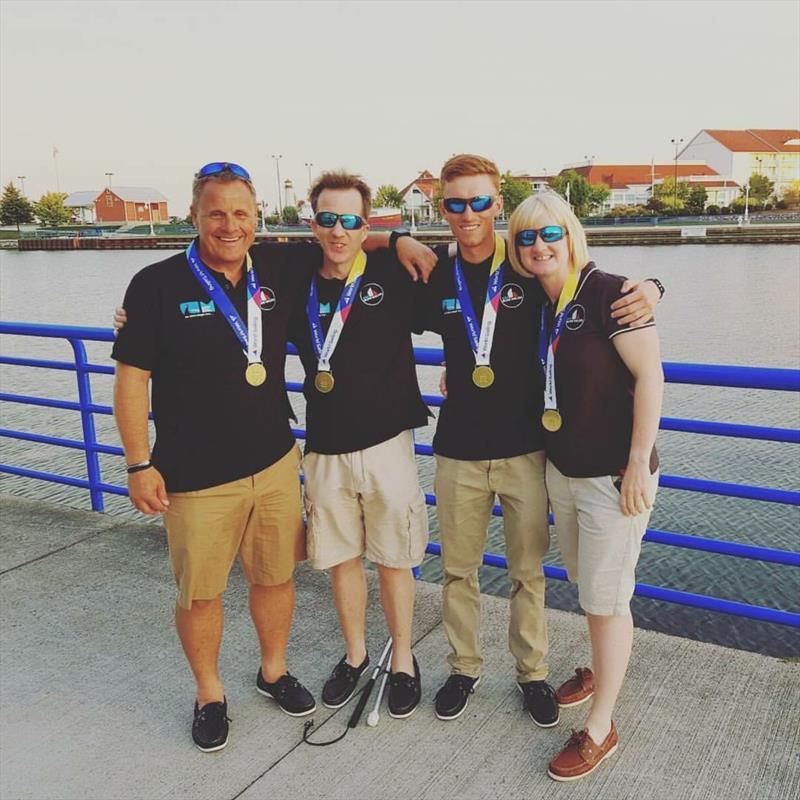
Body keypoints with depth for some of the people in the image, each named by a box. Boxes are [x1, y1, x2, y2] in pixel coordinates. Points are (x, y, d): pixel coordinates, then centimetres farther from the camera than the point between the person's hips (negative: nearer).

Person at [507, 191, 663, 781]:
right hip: (562, 471, 7)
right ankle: (600, 671, 47)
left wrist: (639, 463, -20)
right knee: (587, 586, 22)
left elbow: (650, 375, -19)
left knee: (605, 598, 4)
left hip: (613, 477, -7)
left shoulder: (607, 292, -17)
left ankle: (600, 729, 20)